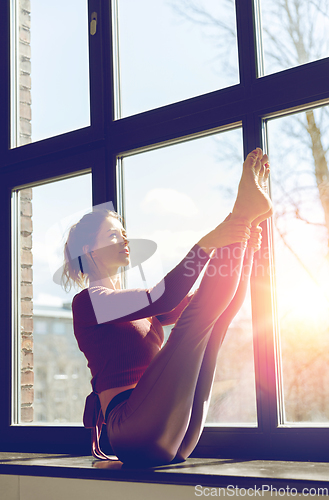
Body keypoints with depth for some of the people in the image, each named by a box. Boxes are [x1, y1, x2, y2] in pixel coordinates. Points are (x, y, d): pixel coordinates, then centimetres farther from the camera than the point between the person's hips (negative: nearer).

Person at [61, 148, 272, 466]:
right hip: (135, 433, -8)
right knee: (196, 317, -21)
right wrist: (209, 241, -17)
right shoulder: (87, 302, 1)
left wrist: (243, 248, 8)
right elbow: (163, 298, -16)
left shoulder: (140, 307, 27)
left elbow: (204, 301, 21)